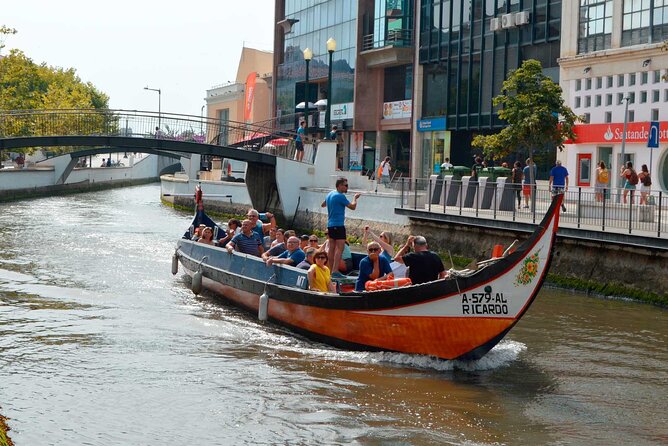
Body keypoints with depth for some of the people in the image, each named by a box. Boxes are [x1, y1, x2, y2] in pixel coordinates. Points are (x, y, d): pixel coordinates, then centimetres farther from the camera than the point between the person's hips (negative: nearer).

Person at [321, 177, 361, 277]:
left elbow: (323, 205, 29)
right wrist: (355, 198, 5)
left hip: (330, 225, 10)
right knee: (340, 248, -12)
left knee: (331, 247, 12)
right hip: (338, 225, -10)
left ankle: (330, 270, 15)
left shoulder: (330, 194, 13)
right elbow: (352, 207, -12)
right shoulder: (340, 196, -15)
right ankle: (335, 271, -20)